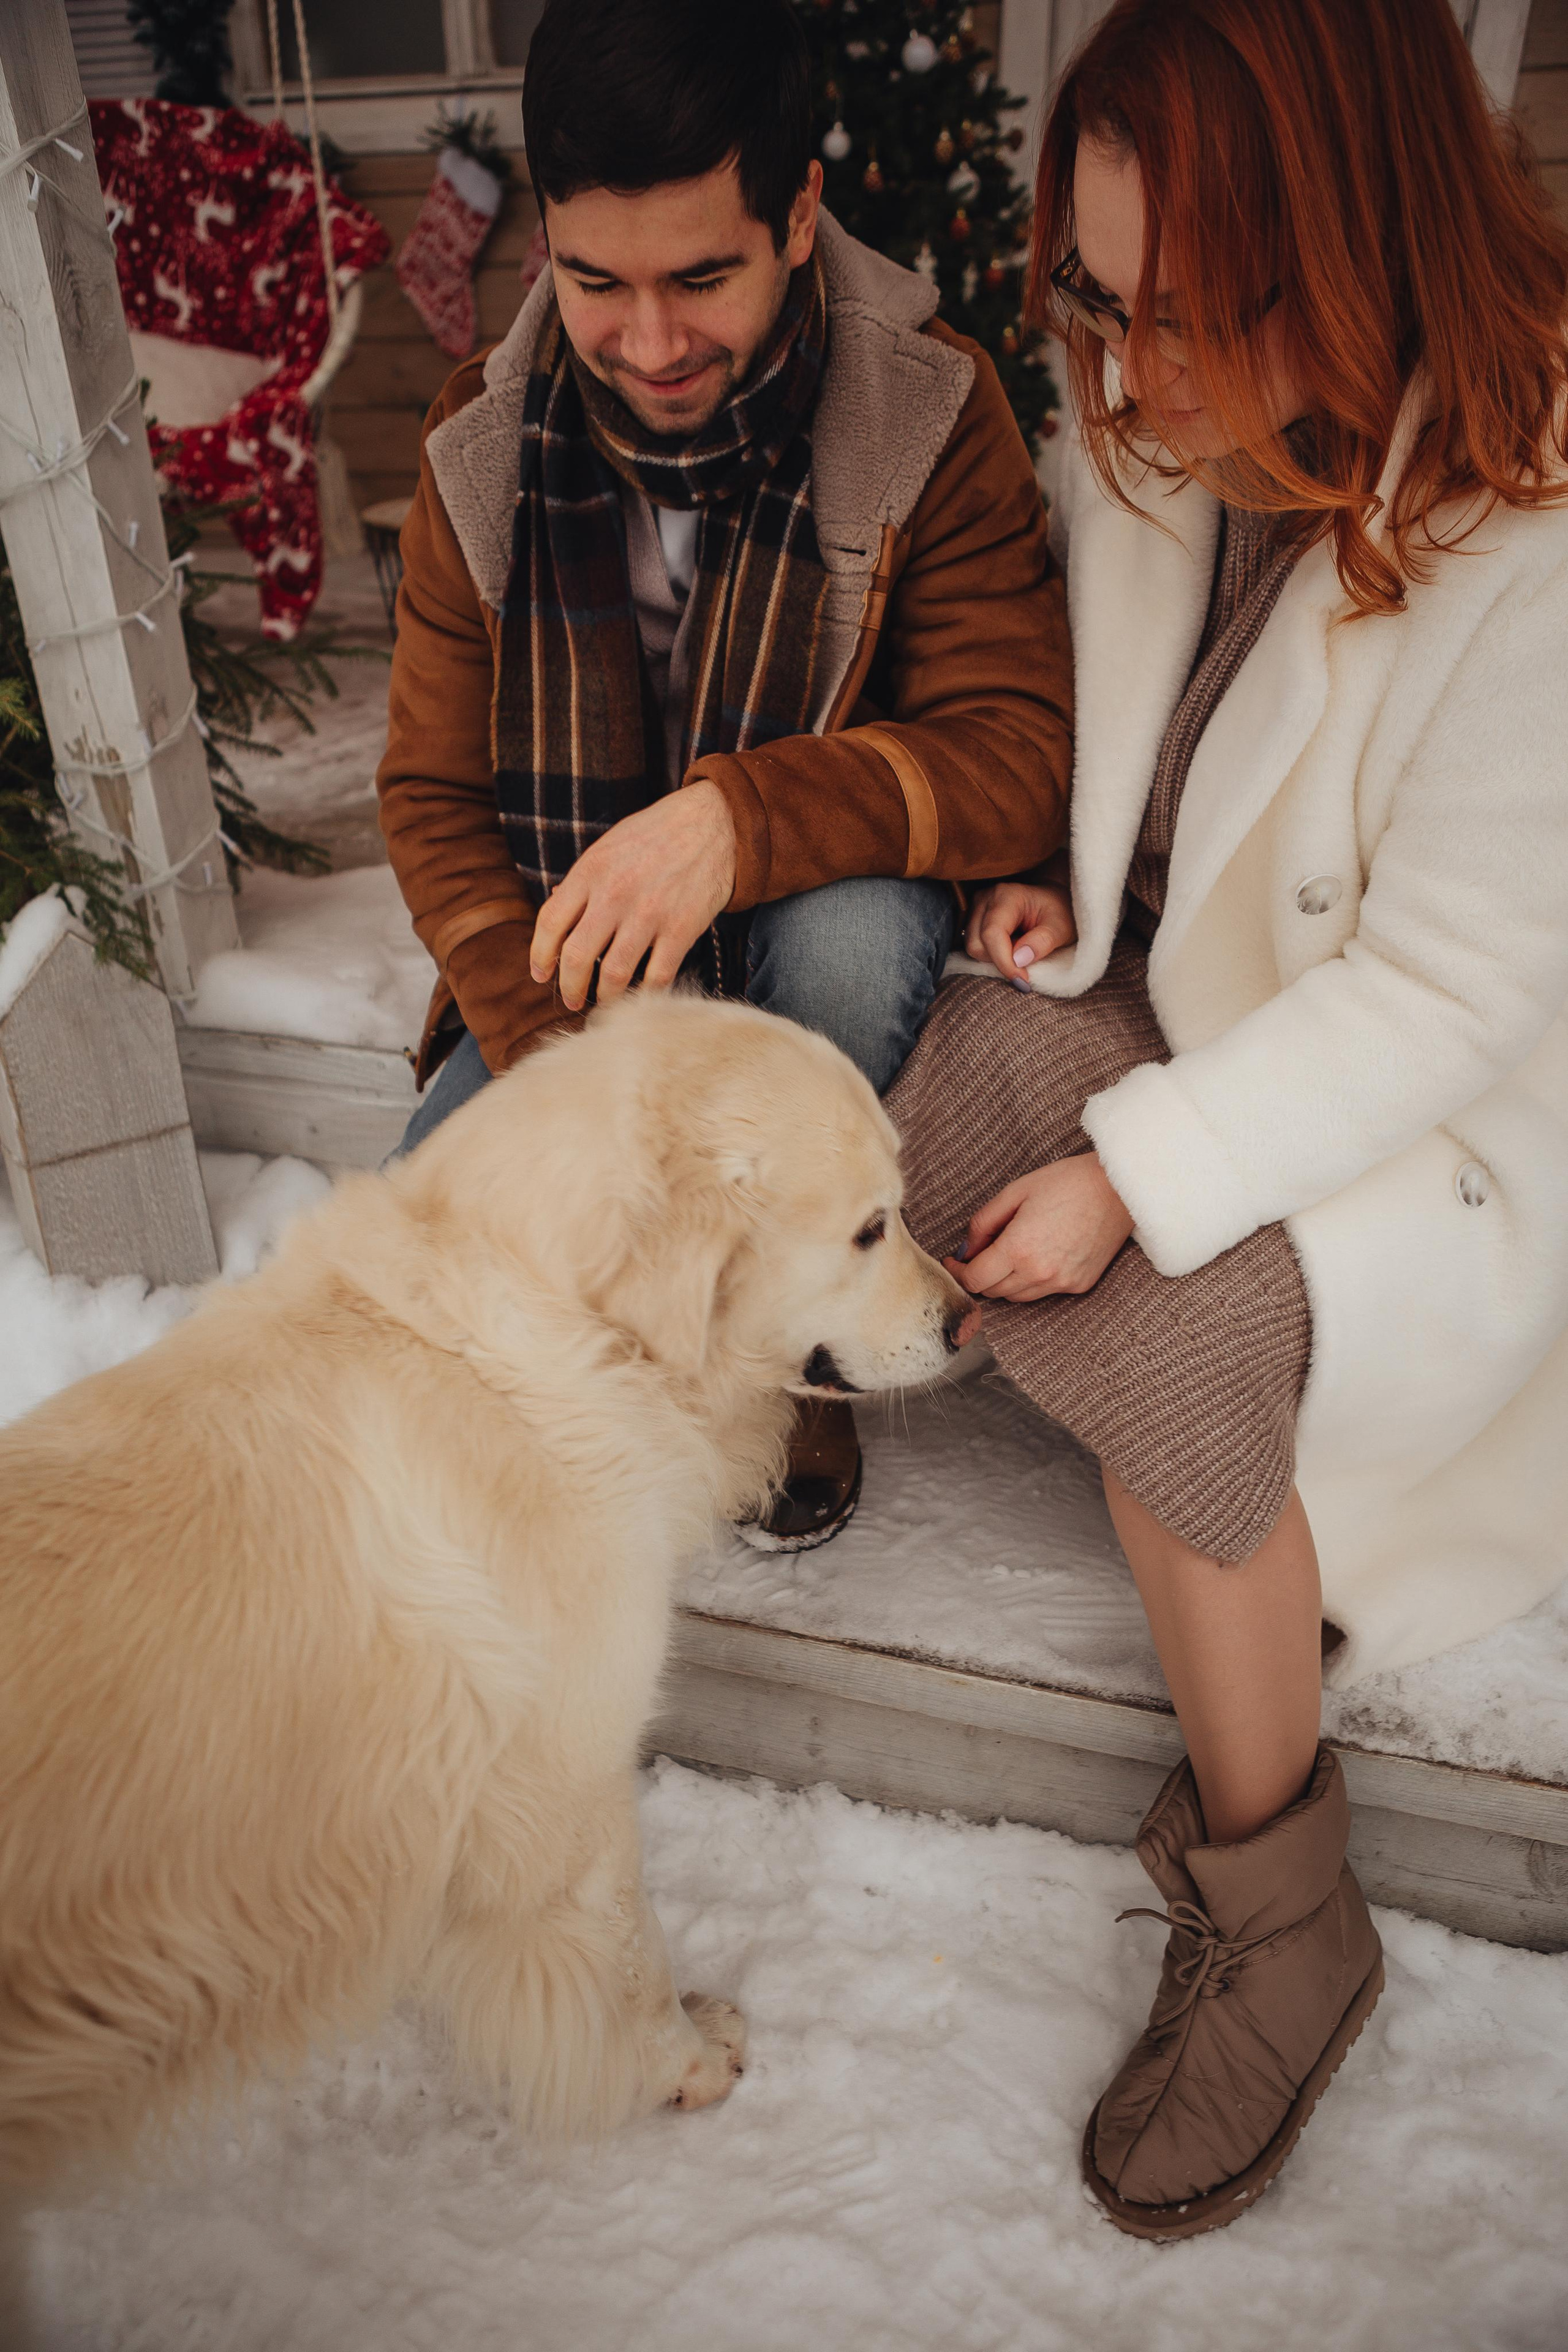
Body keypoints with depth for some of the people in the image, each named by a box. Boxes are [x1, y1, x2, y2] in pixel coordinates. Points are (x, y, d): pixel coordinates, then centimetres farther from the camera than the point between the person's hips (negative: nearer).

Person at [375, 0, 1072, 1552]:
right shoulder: (485, 449, -7)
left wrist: (741, 815, -39)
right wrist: (563, 1063, -20)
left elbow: (1018, 751, -21)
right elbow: (431, 797, -4)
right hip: (569, 958, 2)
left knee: (854, 933, -36)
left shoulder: (932, 415, -15)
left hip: (817, 924, -1)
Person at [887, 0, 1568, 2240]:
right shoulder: (1144, 440, -4)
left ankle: (1279, 1912, -6)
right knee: (951, 1075, -22)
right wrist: (1051, 879, -4)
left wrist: (1137, 1175, -27)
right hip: (1172, 996, 6)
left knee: (1176, 1329, -29)